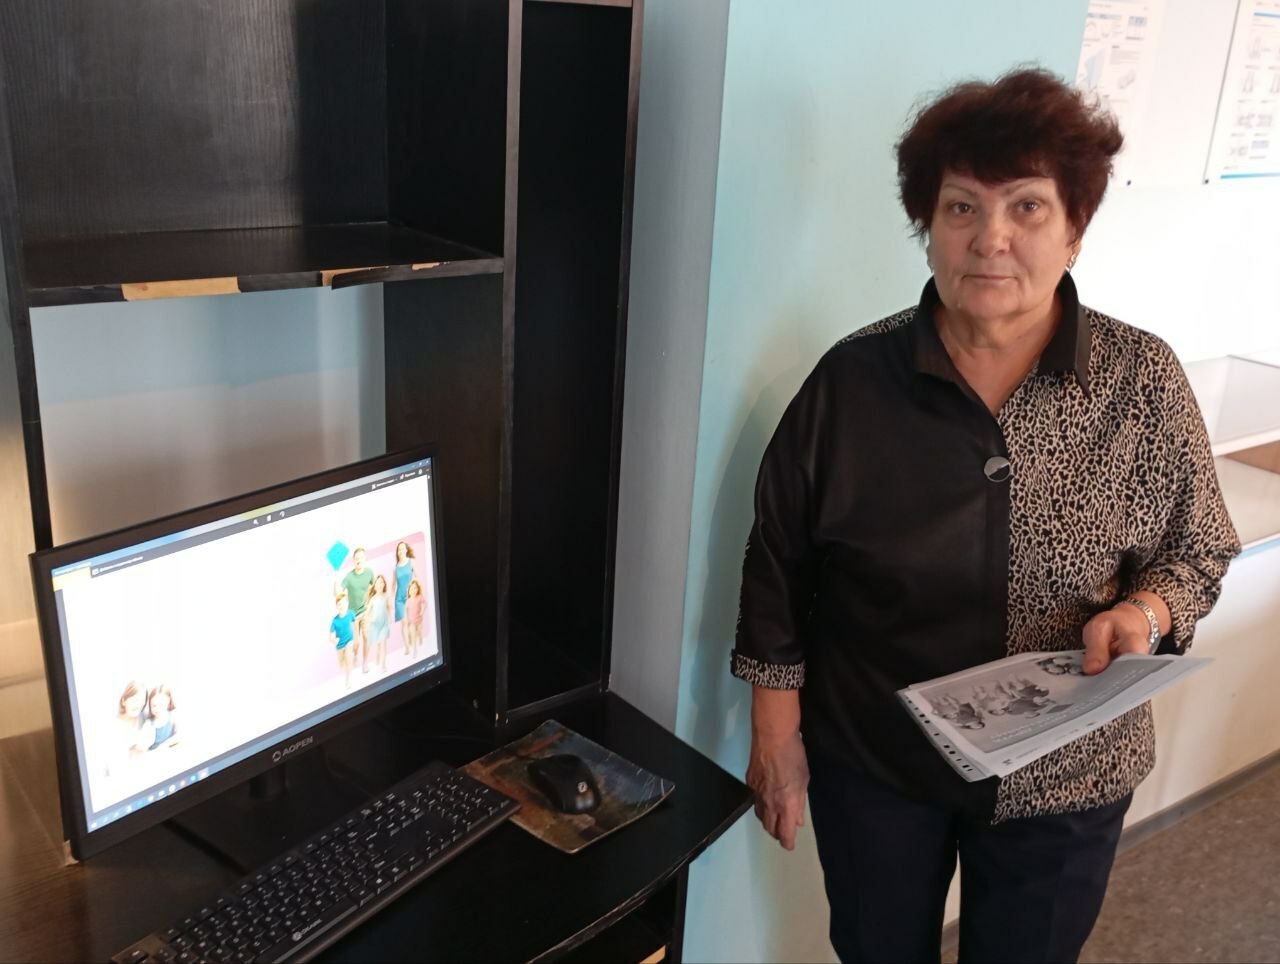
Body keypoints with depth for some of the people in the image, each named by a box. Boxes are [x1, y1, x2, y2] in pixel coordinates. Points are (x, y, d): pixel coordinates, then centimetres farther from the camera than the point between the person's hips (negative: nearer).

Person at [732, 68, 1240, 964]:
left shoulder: (1143, 382, -11)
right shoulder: (853, 379, -13)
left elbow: (1199, 551, 1)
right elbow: (779, 565, -6)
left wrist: (1144, 611, -21)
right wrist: (776, 733, -3)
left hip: (1066, 780, 1)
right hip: (870, 764, 0)